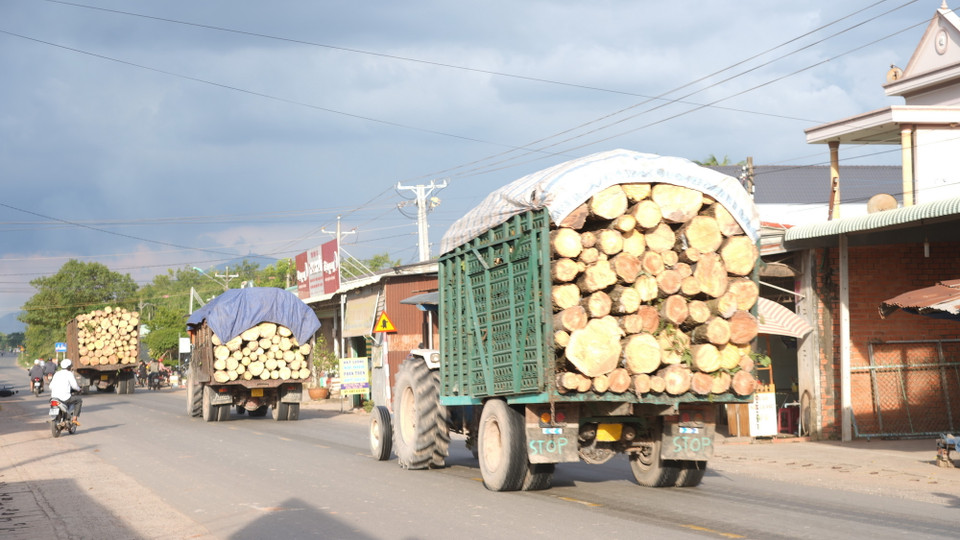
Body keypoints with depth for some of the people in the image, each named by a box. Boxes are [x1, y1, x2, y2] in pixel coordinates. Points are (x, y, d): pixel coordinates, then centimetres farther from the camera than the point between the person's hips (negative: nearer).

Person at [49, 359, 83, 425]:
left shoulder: (56, 374, 14)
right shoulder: (69, 374, -4)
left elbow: (51, 386, 15)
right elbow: (74, 385, -9)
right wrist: (78, 389, 14)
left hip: (54, 396, 6)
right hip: (65, 398, -6)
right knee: (79, 399, 15)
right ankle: (75, 418, 8)